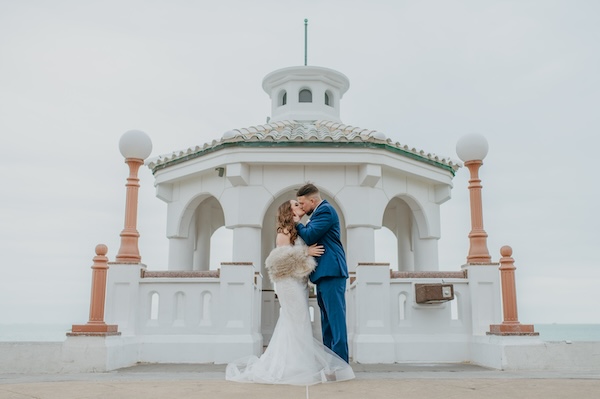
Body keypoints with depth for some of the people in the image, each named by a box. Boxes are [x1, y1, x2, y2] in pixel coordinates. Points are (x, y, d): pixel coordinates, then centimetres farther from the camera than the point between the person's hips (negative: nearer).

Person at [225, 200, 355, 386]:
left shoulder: (298, 230, 19)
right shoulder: (285, 230, -6)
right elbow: (282, 256, -16)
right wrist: (305, 252, -16)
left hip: (298, 281, 9)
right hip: (290, 281, -8)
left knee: (293, 323, 10)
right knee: (297, 322, -9)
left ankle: (291, 364, 16)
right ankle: (297, 365, -4)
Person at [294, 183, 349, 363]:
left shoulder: (325, 210, -10)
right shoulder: (320, 212, 21)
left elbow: (309, 237, -16)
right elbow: (312, 237, 24)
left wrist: (298, 224, 1)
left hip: (331, 271, -11)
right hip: (325, 273, 11)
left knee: (335, 317, -10)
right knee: (327, 318, 13)